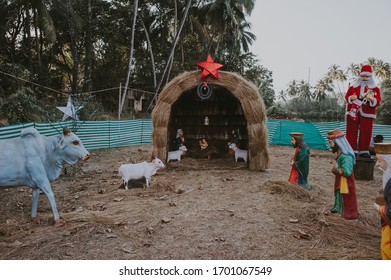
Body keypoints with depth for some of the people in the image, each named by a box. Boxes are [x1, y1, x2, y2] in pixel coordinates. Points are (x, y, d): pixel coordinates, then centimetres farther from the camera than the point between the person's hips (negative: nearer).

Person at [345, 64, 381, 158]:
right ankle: (352, 150, 7)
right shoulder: (353, 86, 9)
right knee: (352, 132, 0)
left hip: (367, 114, 0)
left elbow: (378, 102, 0)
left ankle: (363, 151, 12)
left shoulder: (375, 88, 6)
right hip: (353, 112, 0)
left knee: (366, 133, 2)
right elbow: (346, 96, 8)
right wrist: (351, 98, -15)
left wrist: (372, 99, -22)